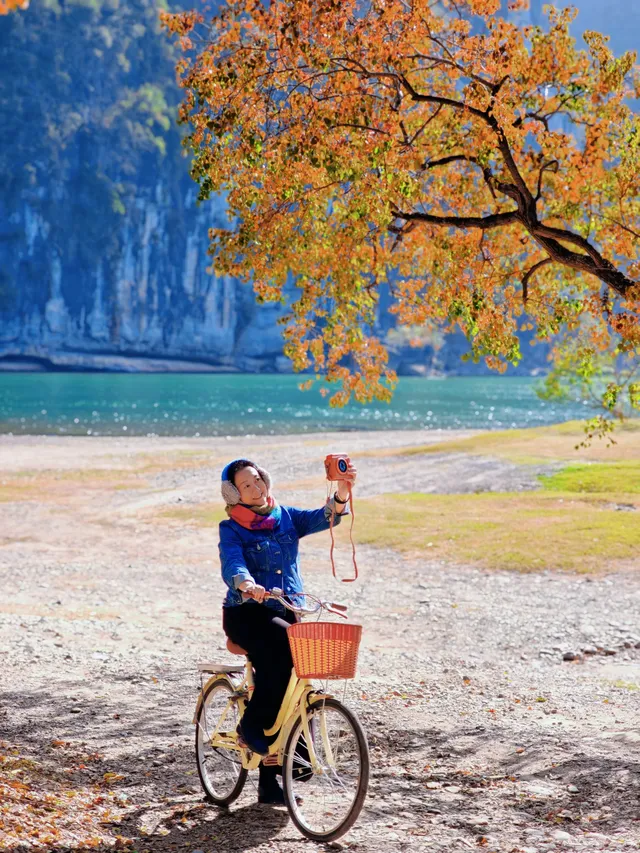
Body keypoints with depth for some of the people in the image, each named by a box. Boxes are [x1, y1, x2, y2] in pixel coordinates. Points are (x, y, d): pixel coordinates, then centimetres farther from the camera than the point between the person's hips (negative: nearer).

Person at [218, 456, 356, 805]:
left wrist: (342, 492, -27)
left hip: (286, 612, 4)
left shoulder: (286, 518, 8)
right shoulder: (231, 529, -3)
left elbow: (322, 518, -8)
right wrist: (247, 584, -43)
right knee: (286, 646, -33)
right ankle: (253, 724, -18)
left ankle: (270, 784, 7)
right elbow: (232, 565, -21)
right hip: (247, 613, -4)